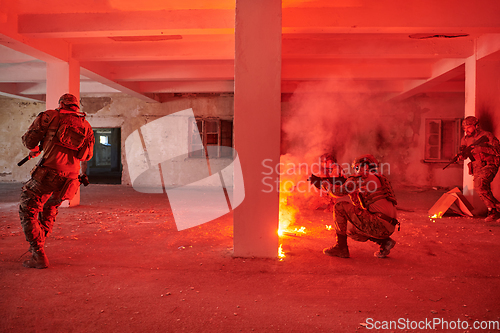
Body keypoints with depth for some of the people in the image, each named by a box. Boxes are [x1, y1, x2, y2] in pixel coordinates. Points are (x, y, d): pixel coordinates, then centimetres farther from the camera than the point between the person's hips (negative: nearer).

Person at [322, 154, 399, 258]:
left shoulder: (366, 177, -1)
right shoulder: (379, 179, 25)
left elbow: (341, 191, -2)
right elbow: (360, 206, 29)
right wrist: (352, 191, 24)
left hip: (379, 223, -9)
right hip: (389, 227, 9)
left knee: (340, 207, -4)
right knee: (350, 229, 26)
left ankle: (341, 248, -1)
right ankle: (384, 242, 12)